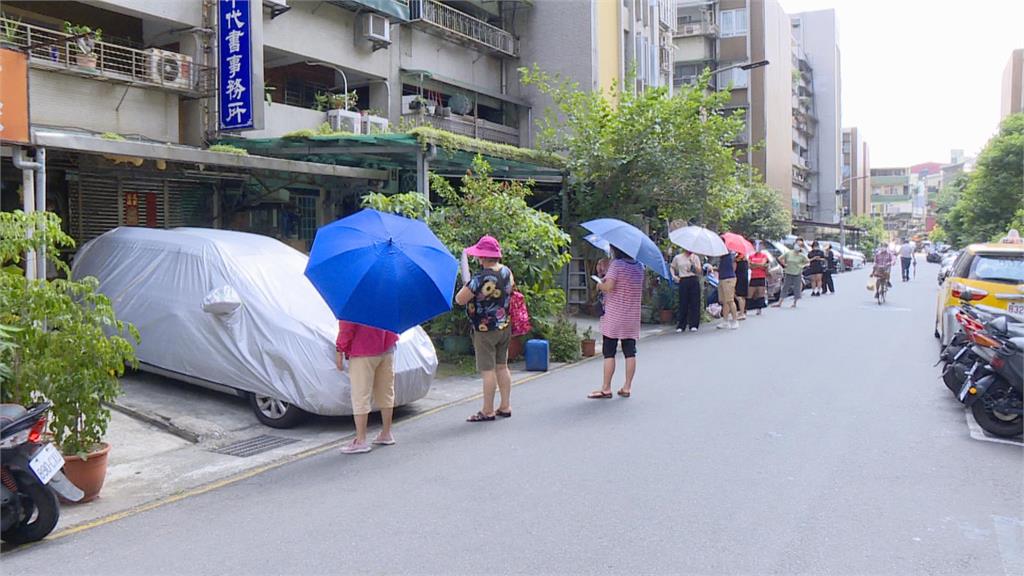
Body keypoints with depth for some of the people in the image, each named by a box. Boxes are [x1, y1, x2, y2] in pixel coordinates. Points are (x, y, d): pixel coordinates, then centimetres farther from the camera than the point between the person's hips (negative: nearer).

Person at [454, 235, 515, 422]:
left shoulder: (481, 278, -23)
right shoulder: (507, 271, 1)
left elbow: (459, 300, -20)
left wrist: (467, 287, -1)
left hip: (486, 330, -8)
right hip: (505, 327, 8)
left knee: (488, 370, -1)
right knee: (502, 367, 16)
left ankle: (487, 411, 7)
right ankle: (505, 407, 22)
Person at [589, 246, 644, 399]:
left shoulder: (616, 264, -12)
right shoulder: (639, 266, 8)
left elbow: (609, 286, -22)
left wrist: (600, 285, -1)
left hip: (614, 316, -6)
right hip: (632, 316, 6)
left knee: (609, 353, 0)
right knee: (630, 353, 8)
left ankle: (606, 389, 2)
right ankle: (627, 387, 12)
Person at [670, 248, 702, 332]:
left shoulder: (695, 257, 8)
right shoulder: (677, 258, 8)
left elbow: (699, 271, 2)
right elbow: (672, 268, 22)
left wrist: (693, 263, -13)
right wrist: (674, 276, 6)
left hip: (694, 281, 0)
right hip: (683, 281, 0)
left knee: (694, 303, -2)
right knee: (683, 303, -1)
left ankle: (693, 325, 3)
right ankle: (680, 326, 5)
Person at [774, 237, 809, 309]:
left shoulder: (802, 255, -6)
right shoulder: (788, 253, -3)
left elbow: (808, 261, 2)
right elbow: (780, 259, 7)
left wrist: (801, 265, -1)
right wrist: (784, 264, 0)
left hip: (797, 274, -1)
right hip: (788, 274, 1)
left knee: (796, 289, 3)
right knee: (785, 288, 4)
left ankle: (795, 303, 15)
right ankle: (779, 303, 4)